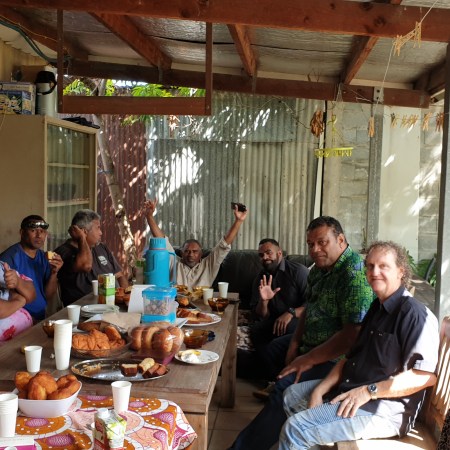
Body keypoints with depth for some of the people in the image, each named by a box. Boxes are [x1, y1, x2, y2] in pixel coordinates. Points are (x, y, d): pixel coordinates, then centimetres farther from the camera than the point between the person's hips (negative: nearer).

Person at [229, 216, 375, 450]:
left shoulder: (355, 274, -23)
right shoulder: (319, 268, 7)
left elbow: (353, 335, -27)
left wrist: (309, 360, -22)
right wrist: (295, 343, 2)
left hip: (335, 358, -10)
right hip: (310, 344, 10)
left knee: (286, 386, -26)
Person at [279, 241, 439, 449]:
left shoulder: (414, 313, -17)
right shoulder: (377, 308, 15)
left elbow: (425, 375, -25)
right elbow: (351, 357, 14)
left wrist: (368, 391, -24)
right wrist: (320, 389, 1)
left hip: (384, 410, -10)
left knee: (295, 428, -20)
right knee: (292, 395, 19)